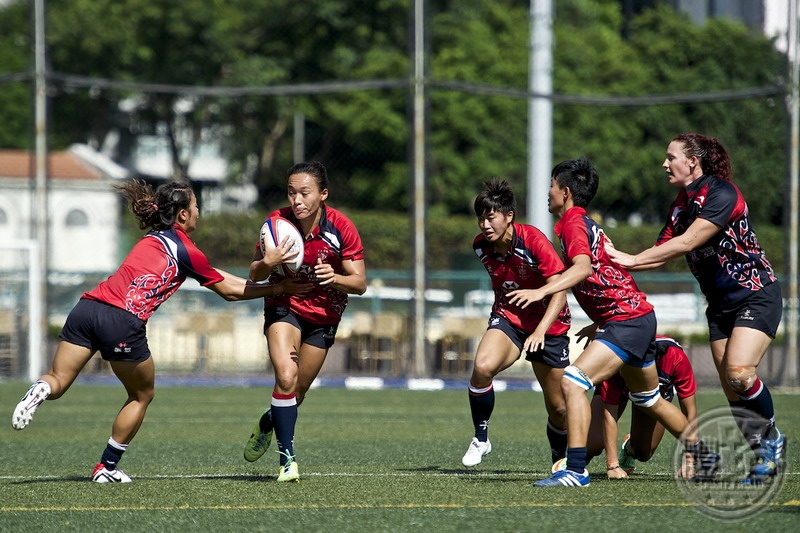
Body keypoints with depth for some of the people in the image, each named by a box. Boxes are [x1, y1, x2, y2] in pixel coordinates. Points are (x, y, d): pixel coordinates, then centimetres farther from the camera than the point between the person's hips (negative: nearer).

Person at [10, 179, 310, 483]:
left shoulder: (154, 240, 26)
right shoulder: (185, 249, 3)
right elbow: (228, 291, 12)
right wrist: (280, 289, 18)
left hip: (87, 307, 6)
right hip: (122, 322, -6)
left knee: (58, 381, 4)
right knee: (142, 396, 18)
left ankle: (40, 390, -32)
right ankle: (107, 468, 18)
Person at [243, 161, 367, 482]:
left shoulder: (342, 229, -20)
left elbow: (360, 284, -15)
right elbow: (254, 275, -7)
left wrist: (335, 278, -36)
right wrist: (267, 263, -31)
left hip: (324, 314, 1)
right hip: (284, 306, -1)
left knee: (296, 393, 8)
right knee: (286, 378, -24)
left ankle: (267, 424, 42)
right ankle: (286, 459, -16)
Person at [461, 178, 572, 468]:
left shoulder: (533, 241, -23)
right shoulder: (480, 246, -7)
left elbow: (560, 292, -25)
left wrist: (541, 330, -36)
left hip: (548, 325, -2)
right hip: (508, 317, 2)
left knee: (558, 407, 2)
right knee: (483, 366, -30)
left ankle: (560, 460, 31)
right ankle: (481, 438, -11)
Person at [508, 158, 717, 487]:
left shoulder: (574, 223, -14)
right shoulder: (586, 224, 17)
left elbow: (583, 268, -32)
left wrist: (541, 291, -44)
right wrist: (597, 325, 32)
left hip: (628, 321, -11)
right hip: (639, 316, 11)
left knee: (573, 381, -21)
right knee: (649, 400, 26)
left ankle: (575, 470, -26)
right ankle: (702, 455, 42)